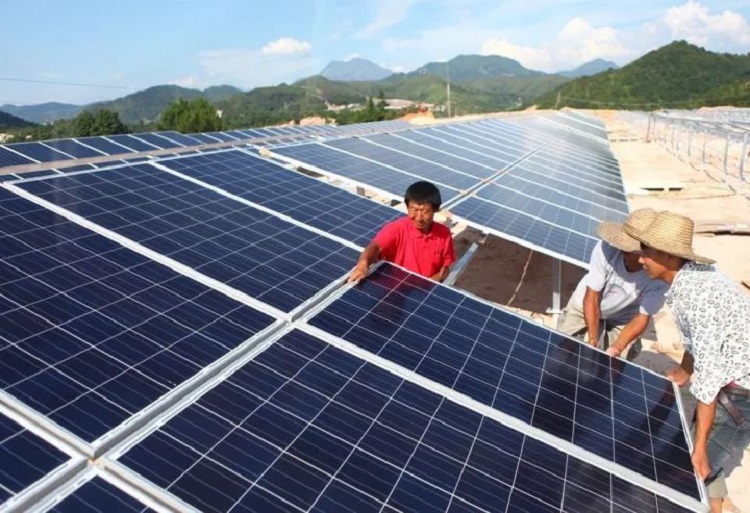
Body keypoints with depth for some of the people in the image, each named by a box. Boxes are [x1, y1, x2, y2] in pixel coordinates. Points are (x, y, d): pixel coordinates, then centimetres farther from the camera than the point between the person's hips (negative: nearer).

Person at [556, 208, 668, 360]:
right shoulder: (606, 248, -36)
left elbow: (642, 318, -22)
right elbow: (591, 299, -26)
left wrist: (616, 348, -34)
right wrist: (593, 342, -31)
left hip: (623, 319, 0)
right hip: (584, 306, 0)